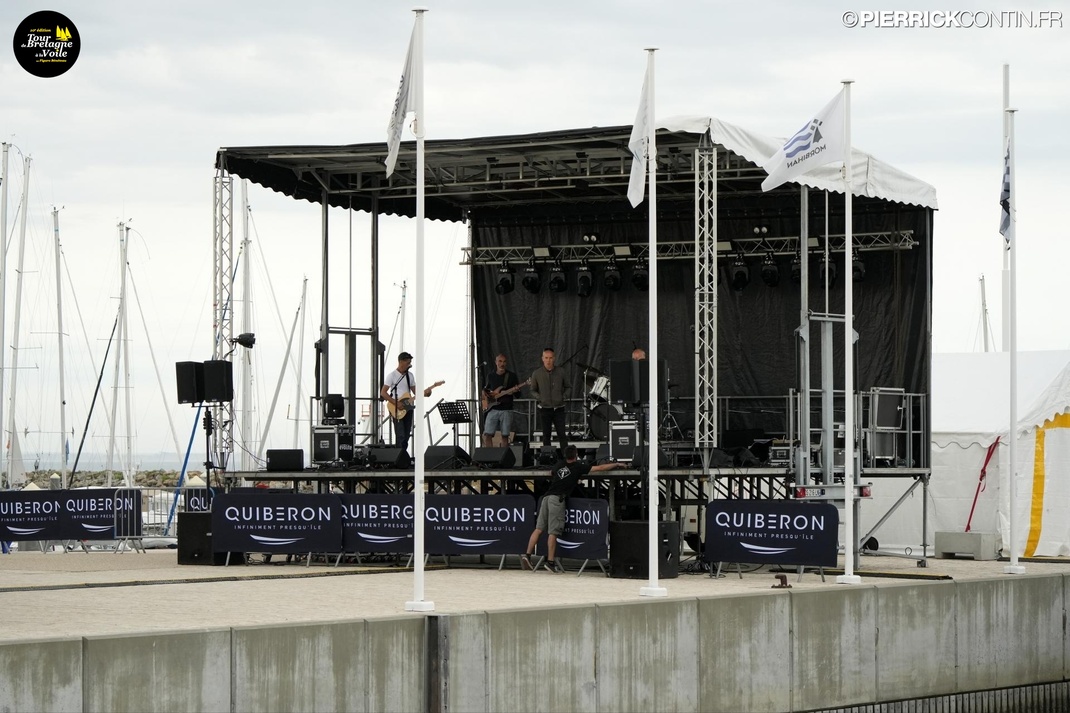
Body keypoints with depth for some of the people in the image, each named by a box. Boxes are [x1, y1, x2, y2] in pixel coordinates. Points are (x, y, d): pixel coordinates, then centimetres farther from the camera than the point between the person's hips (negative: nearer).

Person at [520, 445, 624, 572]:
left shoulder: (559, 465, 20)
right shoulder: (578, 467, 6)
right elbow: (600, 468, 11)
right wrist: (617, 464, 22)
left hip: (547, 496, 5)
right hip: (557, 499, -5)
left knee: (539, 528, 3)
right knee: (553, 532, -7)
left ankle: (527, 554, -6)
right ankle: (550, 561, -9)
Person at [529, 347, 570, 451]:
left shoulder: (560, 372, 0)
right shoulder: (537, 374, -1)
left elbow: (568, 387, 12)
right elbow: (533, 390, 10)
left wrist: (564, 396, -5)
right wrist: (539, 398, -7)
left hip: (558, 408, 0)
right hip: (544, 408, 0)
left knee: (562, 434, -5)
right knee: (546, 435, 6)